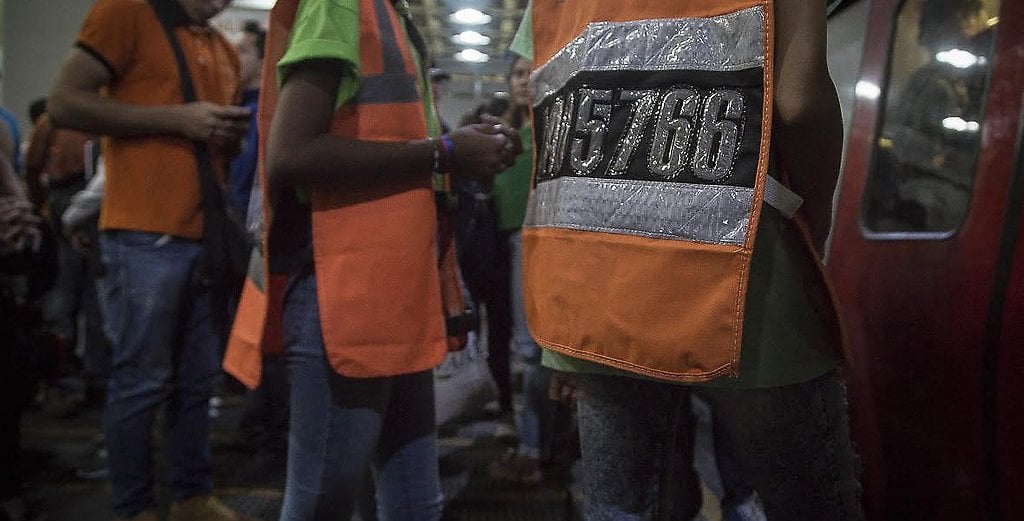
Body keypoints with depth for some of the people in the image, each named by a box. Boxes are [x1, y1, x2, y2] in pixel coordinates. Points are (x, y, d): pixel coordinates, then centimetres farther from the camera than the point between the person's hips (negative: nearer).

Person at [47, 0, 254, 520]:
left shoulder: (223, 49, 18)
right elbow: (64, 103, -10)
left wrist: (232, 133, 4)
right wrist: (177, 118, -15)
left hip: (207, 237, 7)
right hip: (146, 237, -7)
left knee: (198, 380, 12)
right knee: (142, 383, 1)